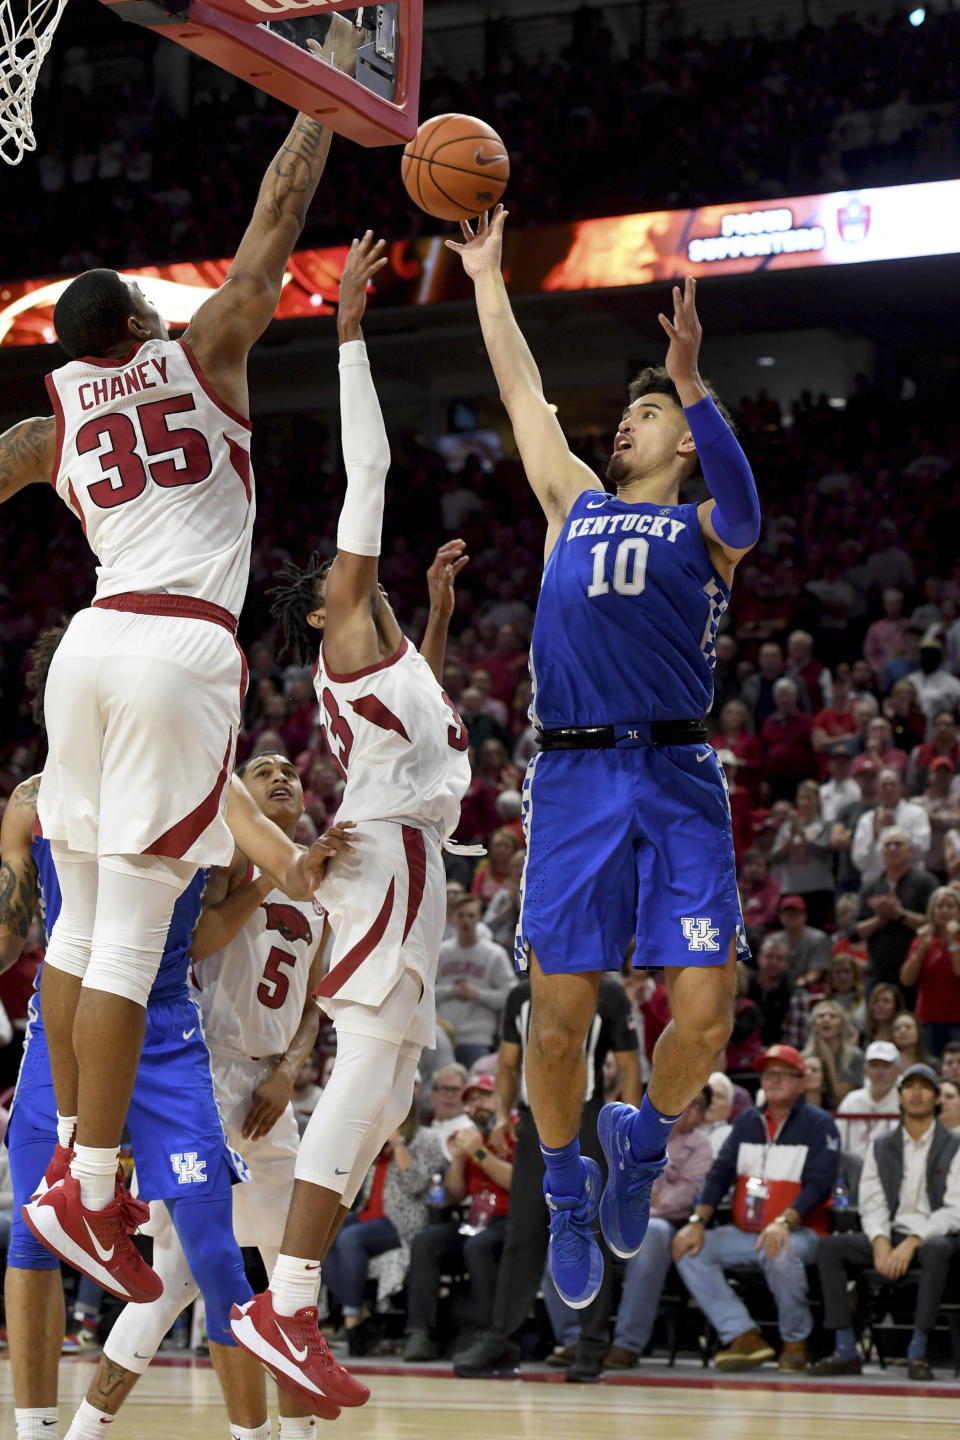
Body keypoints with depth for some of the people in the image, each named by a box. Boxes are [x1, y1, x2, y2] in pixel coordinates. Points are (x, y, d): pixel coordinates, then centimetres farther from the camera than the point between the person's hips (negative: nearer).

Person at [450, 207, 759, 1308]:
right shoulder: (573, 505, 20)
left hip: (676, 781, -2)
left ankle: (644, 1140, 20)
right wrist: (487, 277, 29)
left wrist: (692, 384, -28)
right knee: (559, 1017, -2)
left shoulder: (704, 528, 9)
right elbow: (521, 394, 26)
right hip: (572, 776, 2)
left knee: (705, 1012, -9)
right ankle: (568, 1193, 20)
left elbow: (742, 508, -15)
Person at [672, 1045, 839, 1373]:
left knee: (780, 1255, -38)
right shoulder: (746, 1122, 15)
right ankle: (744, 1337, -20)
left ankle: (796, 1342, -15)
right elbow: (720, 1173, 8)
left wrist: (783, 1222, -28)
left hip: (800, 1232, -6)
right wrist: (698, 1221, -7)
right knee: (688, 1250, -15)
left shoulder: (819, 1125, -1)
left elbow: (818, 1185, -13)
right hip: (744, 1233, 6)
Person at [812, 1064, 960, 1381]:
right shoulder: (880, 1147, 13)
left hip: (932, 1237, -4)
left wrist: (912, 1243, -21)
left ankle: (917, 1351, -34)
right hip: (890, 1236, 4)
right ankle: (845, 1351, -23)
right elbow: (872, 1204, 6)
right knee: (829, 1246, -21)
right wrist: (881, 1243, -16)